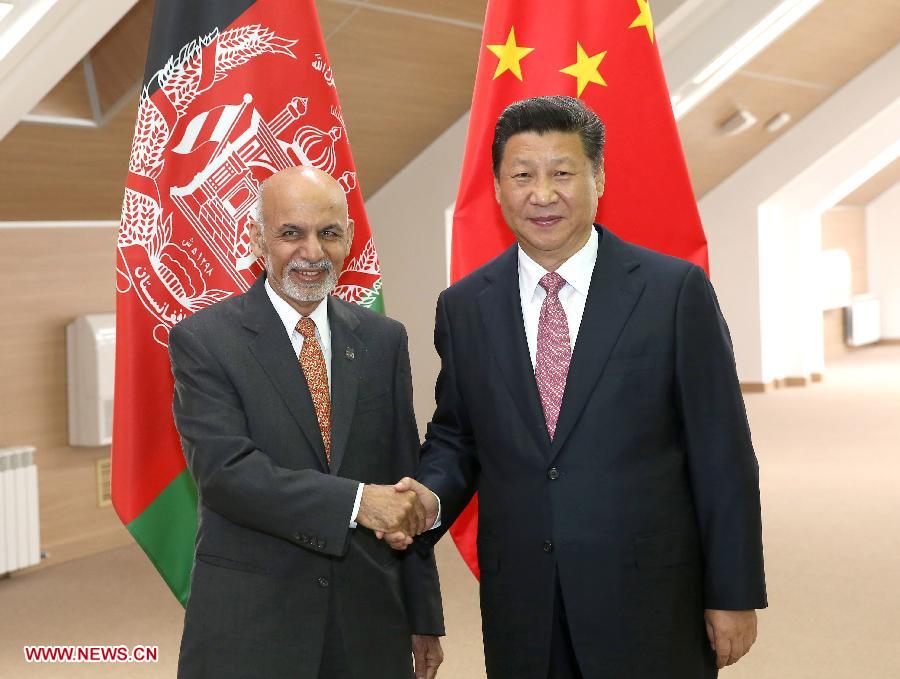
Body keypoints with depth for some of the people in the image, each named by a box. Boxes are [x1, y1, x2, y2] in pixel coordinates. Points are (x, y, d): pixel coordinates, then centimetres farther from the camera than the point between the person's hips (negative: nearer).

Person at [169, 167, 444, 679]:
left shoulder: (383, 339, 6)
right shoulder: (203, 340, -5)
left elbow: (405, 478, 8)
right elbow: (223, 470, -17)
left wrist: (424, 617, 9)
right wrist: (357, 501, -26)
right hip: (249, 623, -3)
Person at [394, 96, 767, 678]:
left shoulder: (676, 290, -6)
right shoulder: (463, 307, 4)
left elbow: (722, 454, -4)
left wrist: (734, 596, -4)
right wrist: (431, 497, -8)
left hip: (649, 608, -2)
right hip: (520, 611, 3)